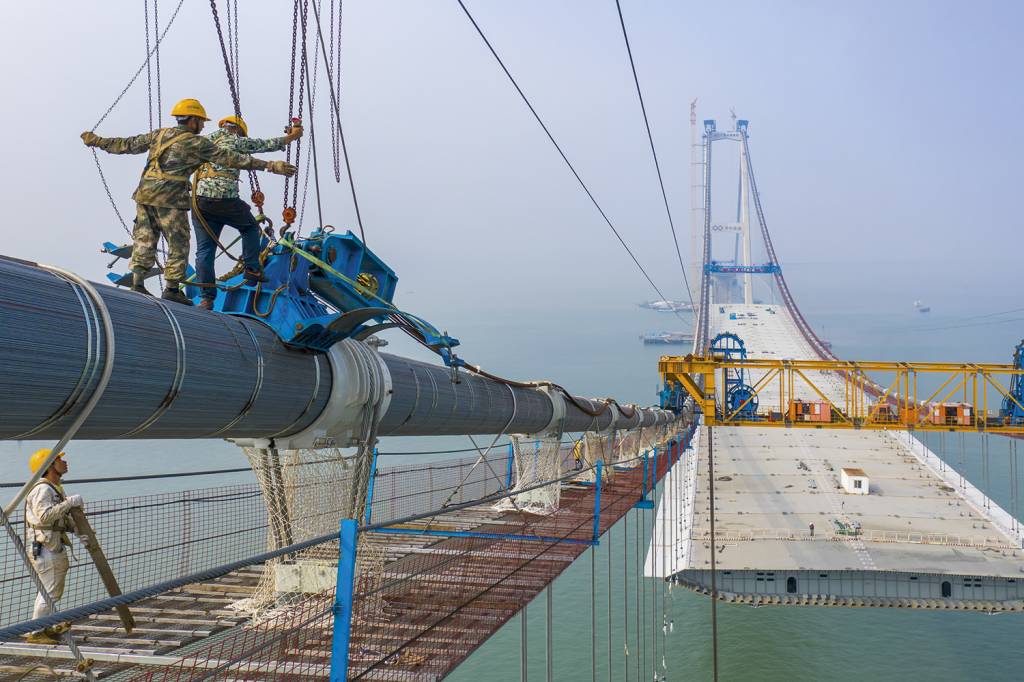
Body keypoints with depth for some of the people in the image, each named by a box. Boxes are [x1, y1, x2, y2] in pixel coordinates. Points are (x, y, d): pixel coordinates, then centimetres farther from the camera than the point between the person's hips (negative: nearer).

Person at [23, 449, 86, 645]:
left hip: (55, 547, 11)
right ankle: (35, 633, 3)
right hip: (45, 548, -11)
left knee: (54, 590, 19)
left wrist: (80, 531, 6)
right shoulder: (42, 489, -17)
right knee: (50, 592, -6)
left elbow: (64, 517, 19)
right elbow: (44, 515, -32)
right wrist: (69, 502, -29)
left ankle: (43, 628, 30)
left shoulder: (55, 488, 16)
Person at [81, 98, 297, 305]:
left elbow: (127, 145, 21)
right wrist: (270, 166, -6)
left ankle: (137, 285, 11)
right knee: (178, 244, 6)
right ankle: (171, 290, 8)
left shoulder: (159, 134, 15)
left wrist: (98, 141, 37)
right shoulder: (197, 143, -2)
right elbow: (230, 159, -6)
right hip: (169, 199, -6)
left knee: (144, 241, 13)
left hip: (144, 194, 6)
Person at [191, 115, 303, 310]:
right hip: (226, 200, -4)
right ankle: (252, 270, 20)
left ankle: (206, 298, 5)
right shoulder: (237, 141, 7)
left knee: (204, 250, 6)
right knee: (250, 227, 24)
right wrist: (292, 136, 29)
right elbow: (268, 144, 15)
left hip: (199, 199, 4)